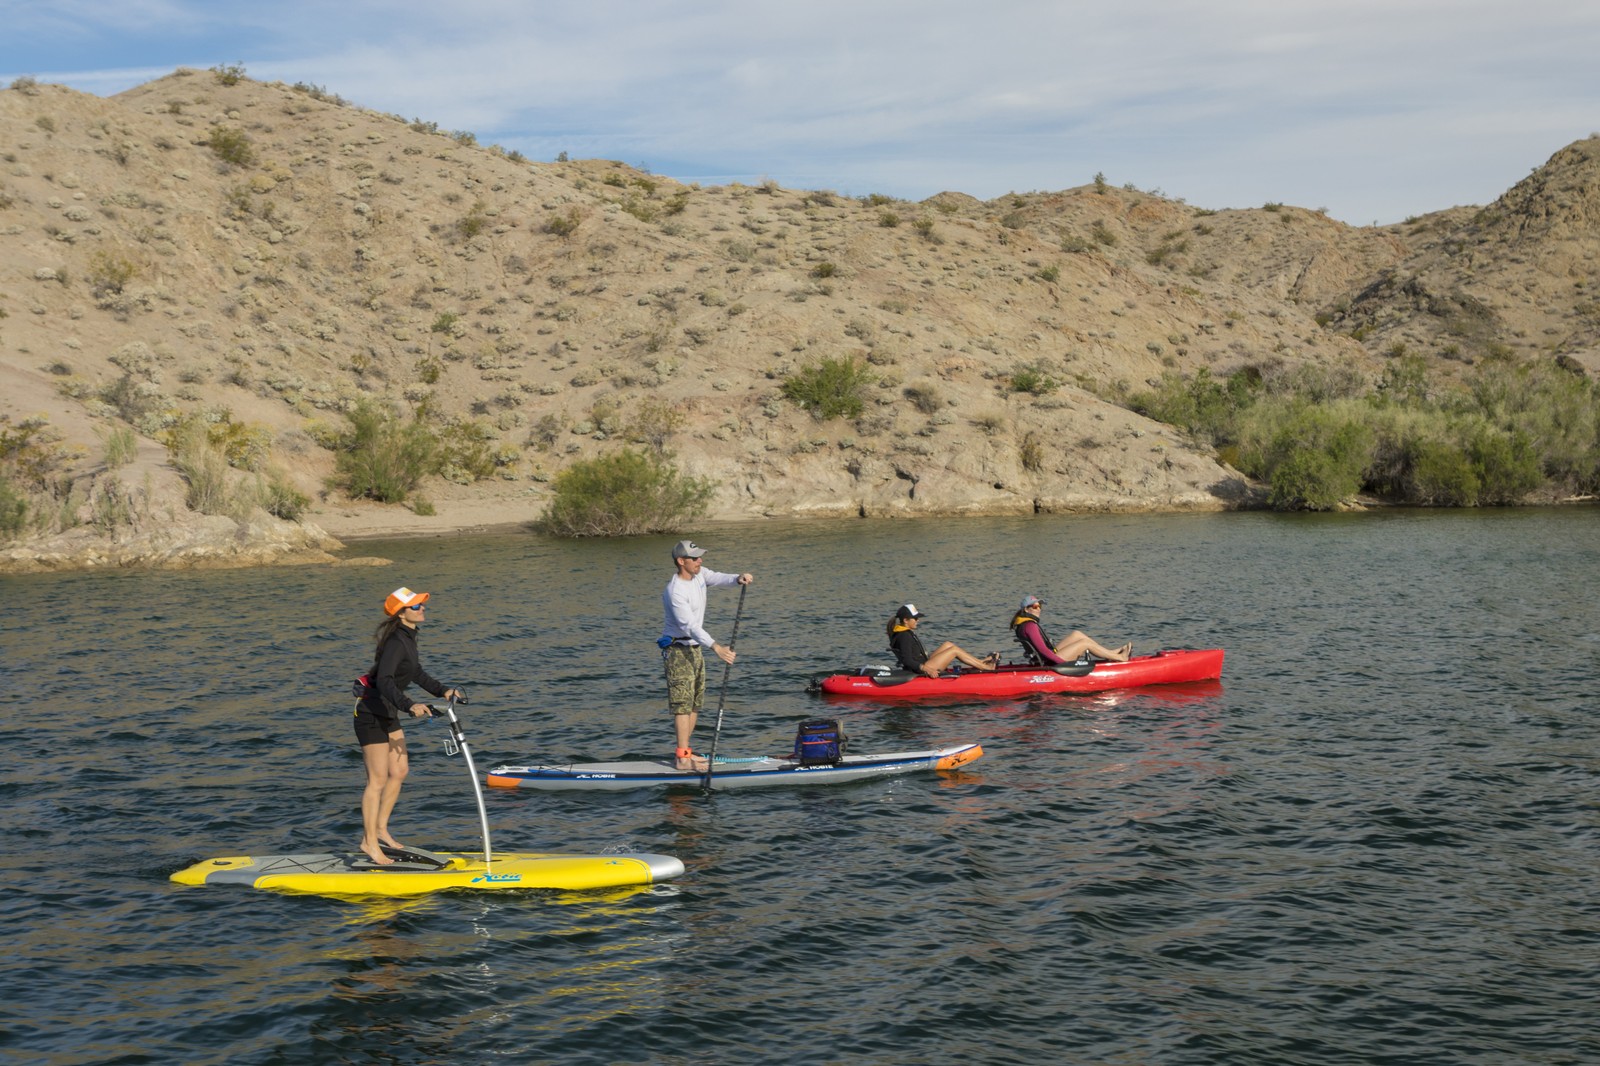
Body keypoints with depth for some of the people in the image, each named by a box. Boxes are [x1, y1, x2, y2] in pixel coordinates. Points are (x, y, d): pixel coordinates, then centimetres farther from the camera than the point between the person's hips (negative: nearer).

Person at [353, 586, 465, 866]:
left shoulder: (408, 637, 6)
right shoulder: (396, 642, -24)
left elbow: (416, 672, 21)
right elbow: (384, 681, -37)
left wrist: (441, 691, 19)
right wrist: (409, 705, -49)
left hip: (387, 714, 10)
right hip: (371, 714, -10)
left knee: (399, 771, 14)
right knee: (378, 780, -5)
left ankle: (380, 829, 26)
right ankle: (369, 841, 5)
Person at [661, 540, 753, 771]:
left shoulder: (698, 574, 3)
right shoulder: (675, 592, -24)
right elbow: (690, 625, -31)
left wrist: (738, 579, -32)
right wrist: (716, 647, -40)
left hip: (695, 648, 9)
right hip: (678, 650, -9)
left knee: (695, 703, 12)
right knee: (683, 704, -11)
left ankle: (683, 751, 19)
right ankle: (682, 758, -12)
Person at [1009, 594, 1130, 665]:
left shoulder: (1024, 623, 13)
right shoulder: (1030, 626, -20)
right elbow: (1042, 650, -25)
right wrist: (1064, 663, -23)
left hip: (1048, 659, 10)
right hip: (1049, 664, -10)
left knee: (1076, 634, 11)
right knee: (1085, 642, -2)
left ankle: (1112, 653, 15)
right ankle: (1121, 658, 9)